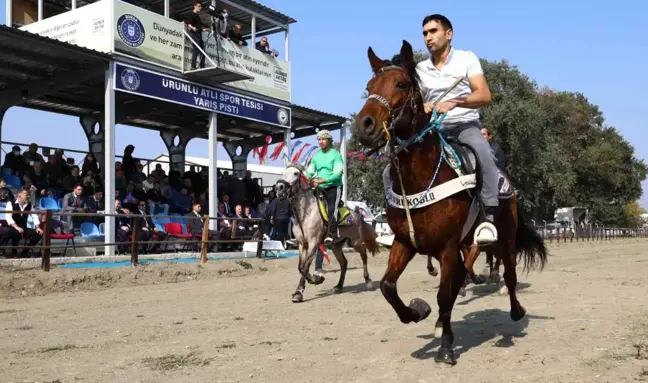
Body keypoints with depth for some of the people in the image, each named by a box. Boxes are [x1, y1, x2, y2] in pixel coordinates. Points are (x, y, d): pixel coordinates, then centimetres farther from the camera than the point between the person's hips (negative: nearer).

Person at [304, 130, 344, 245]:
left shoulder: (335, 154, -3)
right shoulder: (316, 155, 14)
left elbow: (337, 174, -14)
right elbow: (309, 172, 10)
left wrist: (321, 181, -24)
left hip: (334, 187, -6)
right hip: (320, 188, 6)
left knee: (332, 208, -25)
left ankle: (331, 234, -32)